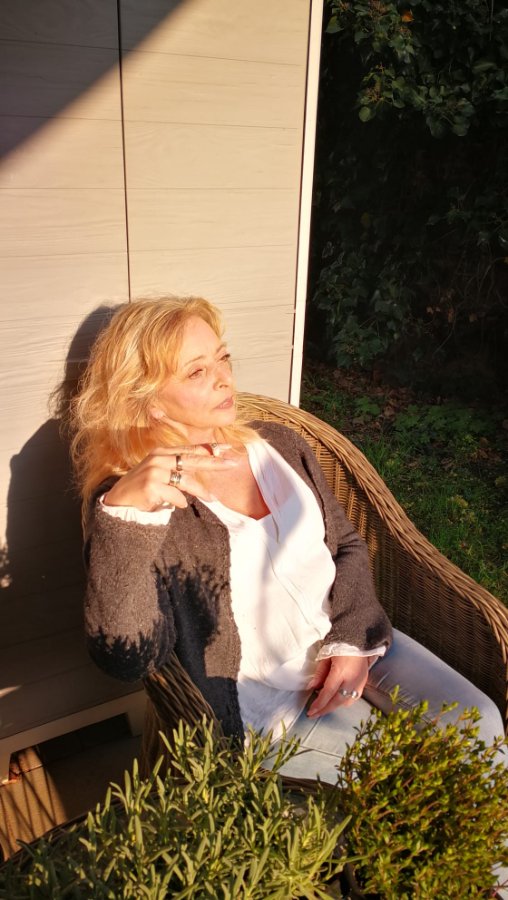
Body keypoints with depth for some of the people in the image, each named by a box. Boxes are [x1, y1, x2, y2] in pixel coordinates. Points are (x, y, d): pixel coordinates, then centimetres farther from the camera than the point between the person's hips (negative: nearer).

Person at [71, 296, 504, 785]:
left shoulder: (279, 445, 3)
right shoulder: (136, 505, -15)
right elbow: (126, 658, -26)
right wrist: (124, 512, -38)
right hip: (267, 703, -5)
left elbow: (346, 545, 10)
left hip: (349, 648, 6)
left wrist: (356, 636, -7)